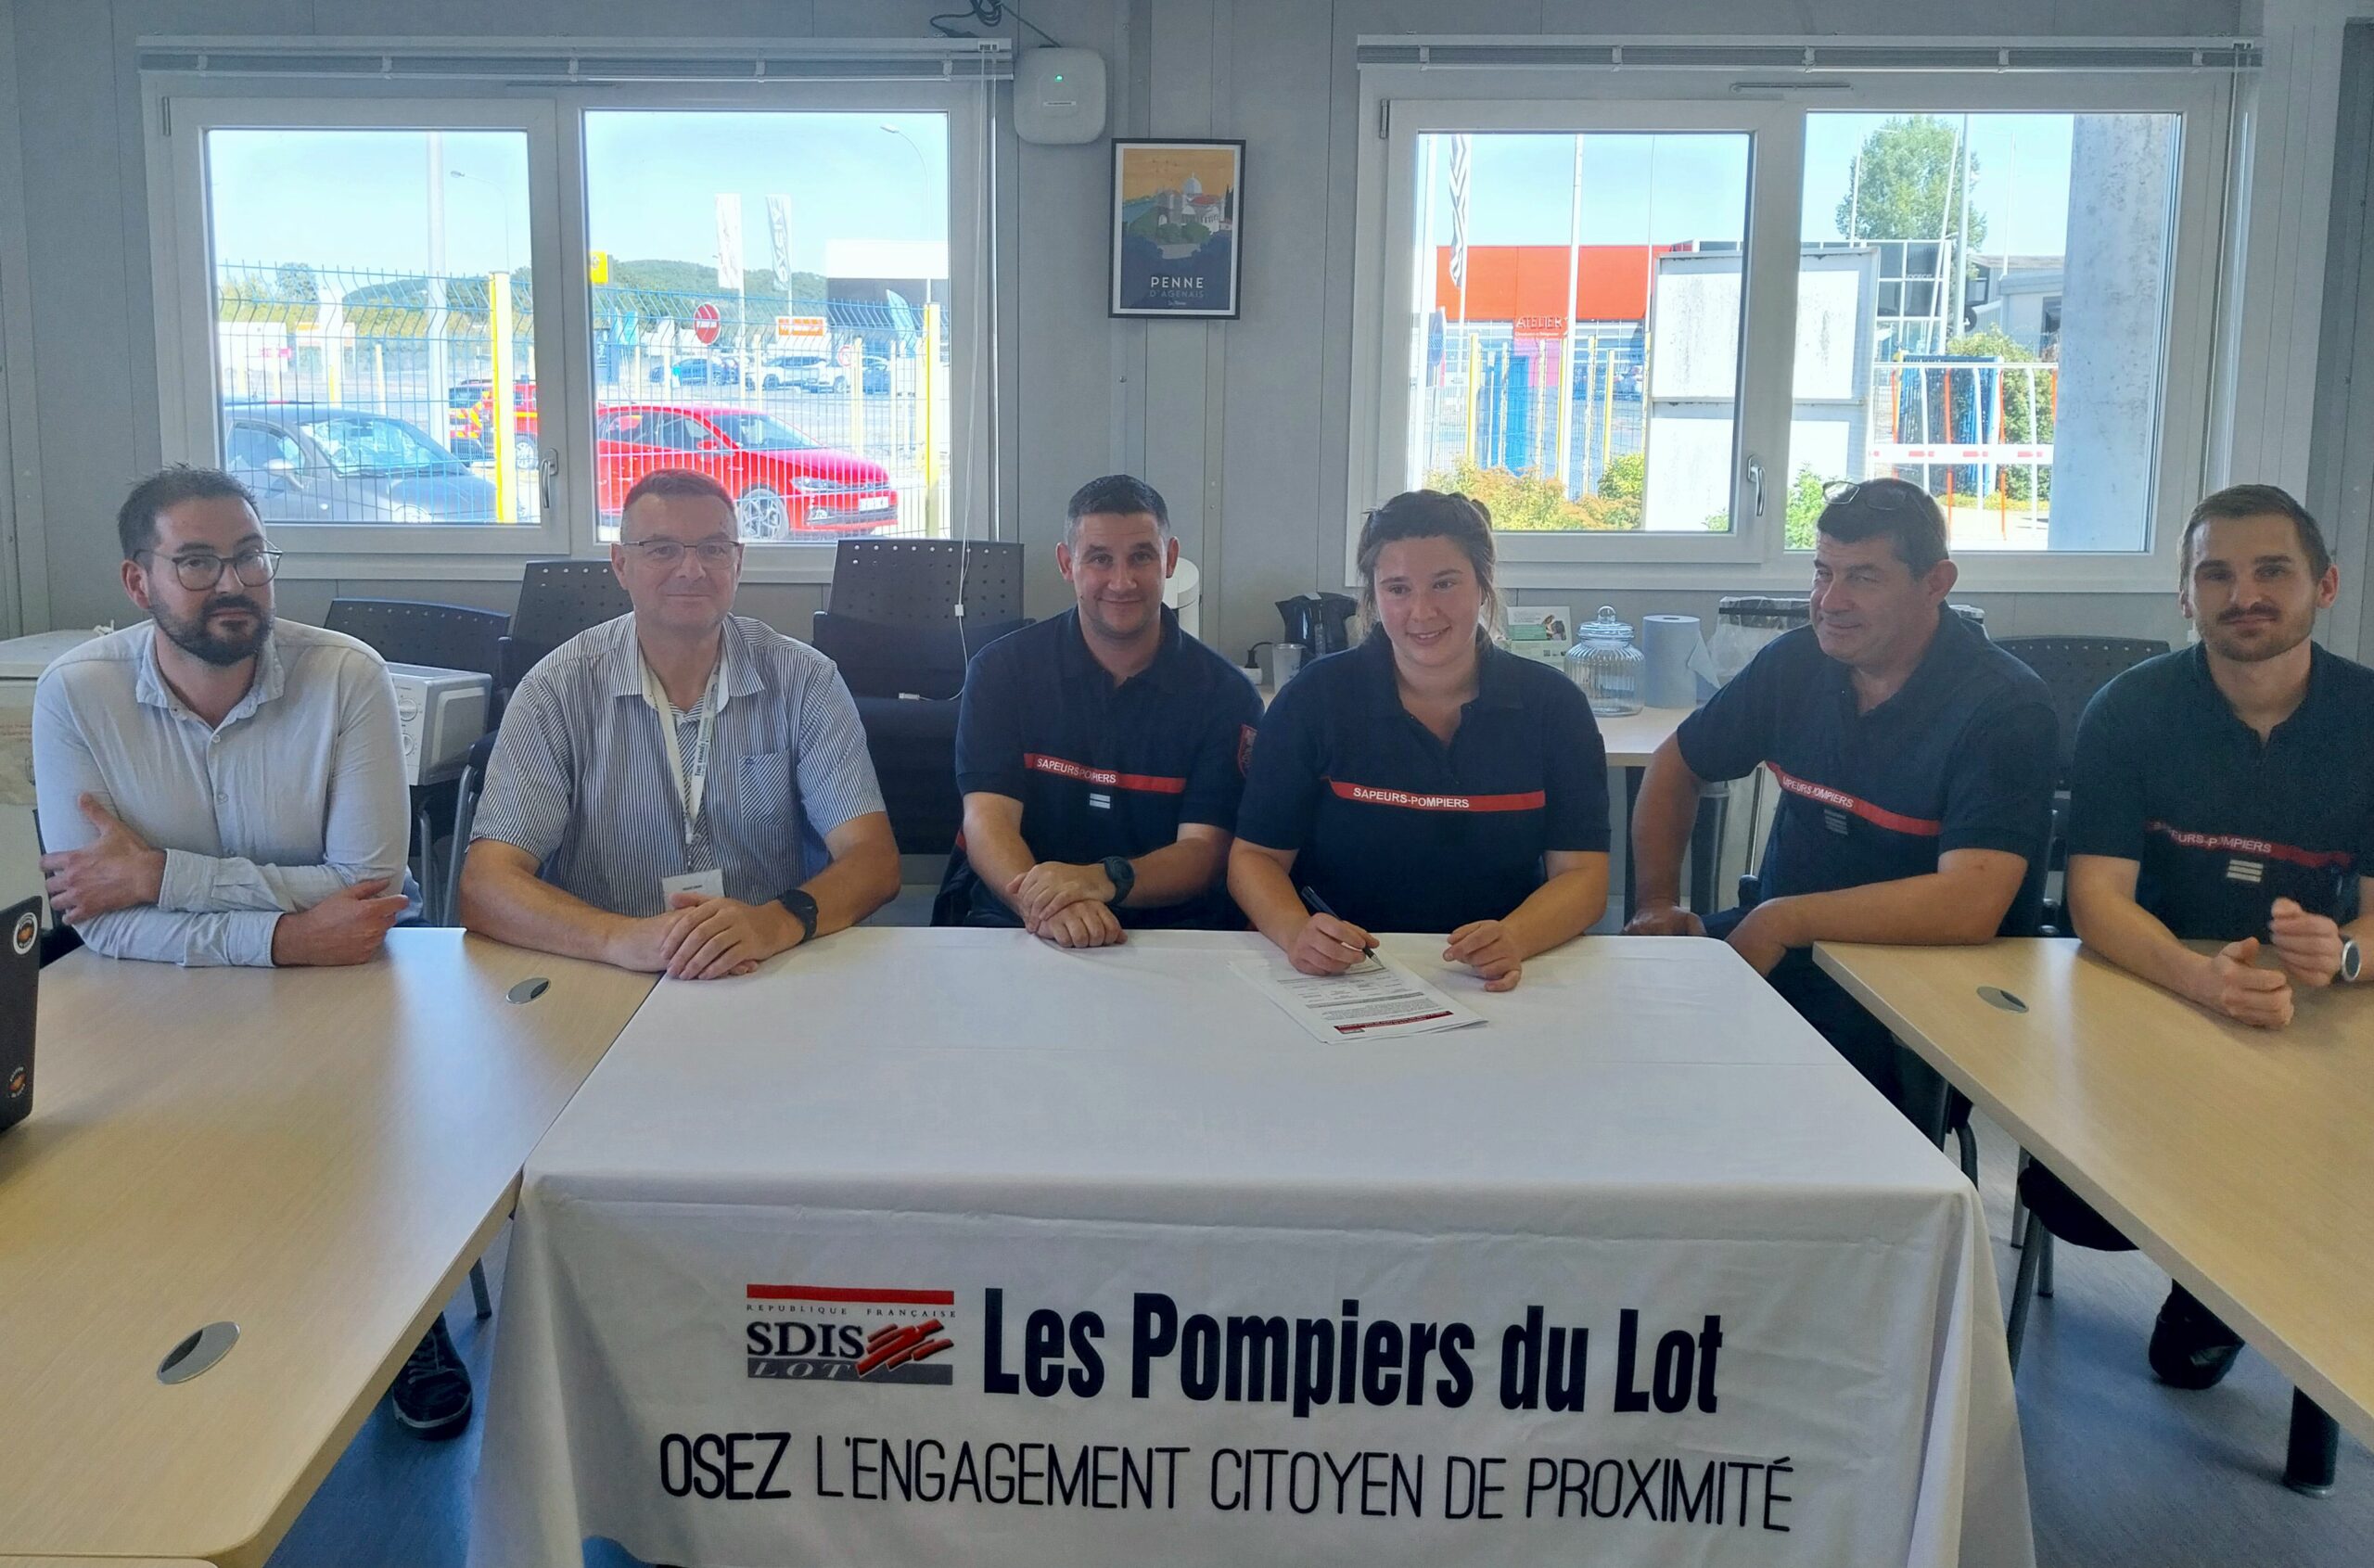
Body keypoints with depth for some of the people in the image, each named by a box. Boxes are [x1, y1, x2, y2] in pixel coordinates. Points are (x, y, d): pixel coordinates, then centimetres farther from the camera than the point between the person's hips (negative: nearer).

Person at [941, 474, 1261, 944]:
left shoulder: (1225, 693, 3)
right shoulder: (1002, 670, 4)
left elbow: (1204, 849, -5)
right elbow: (987, 818, -7)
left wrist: (1103, 881, -27)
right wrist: (1044, 906, -29)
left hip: (1167, 927, 2)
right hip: (1013, 922, -1)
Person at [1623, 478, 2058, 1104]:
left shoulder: (2006, 707, -15)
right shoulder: (1796, 663, 3)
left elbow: (1970, 905, -27)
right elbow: (1675, 766, 17)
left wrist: (1782, 920, -20)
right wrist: (1658, 901, 3)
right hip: (1780, 949, 6)